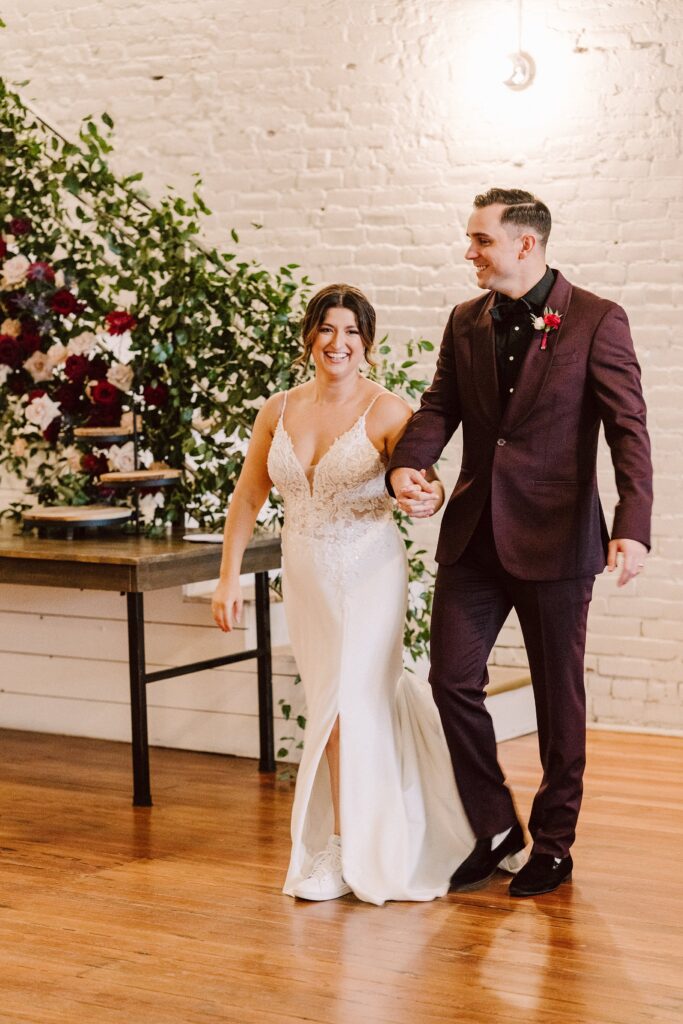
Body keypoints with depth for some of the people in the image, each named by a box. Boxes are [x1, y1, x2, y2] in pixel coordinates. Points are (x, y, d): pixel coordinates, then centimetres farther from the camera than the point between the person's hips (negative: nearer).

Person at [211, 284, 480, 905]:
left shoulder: (387, 412, -11)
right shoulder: (278, 412, 3)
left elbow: (422, 485, -18)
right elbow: (248, 496, 9)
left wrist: (430, 499, -42)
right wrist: (230, 577, 6)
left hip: (369, 573, -5)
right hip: (306, 575, 5)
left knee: (348, 705, -5)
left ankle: (342, 849, 11)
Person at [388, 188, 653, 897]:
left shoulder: (596, 321, -8)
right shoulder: (466, 323, 9)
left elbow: (628, 431, -13)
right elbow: (439, 406, 6)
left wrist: (632, 528, -26)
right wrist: (406, 463, -16)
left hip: (555, 537, -5)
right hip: (475, 533, 5)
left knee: (558, 696, 7)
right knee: (452, 678, 0)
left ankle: (553, 843, 23)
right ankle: (495, 827, 18)